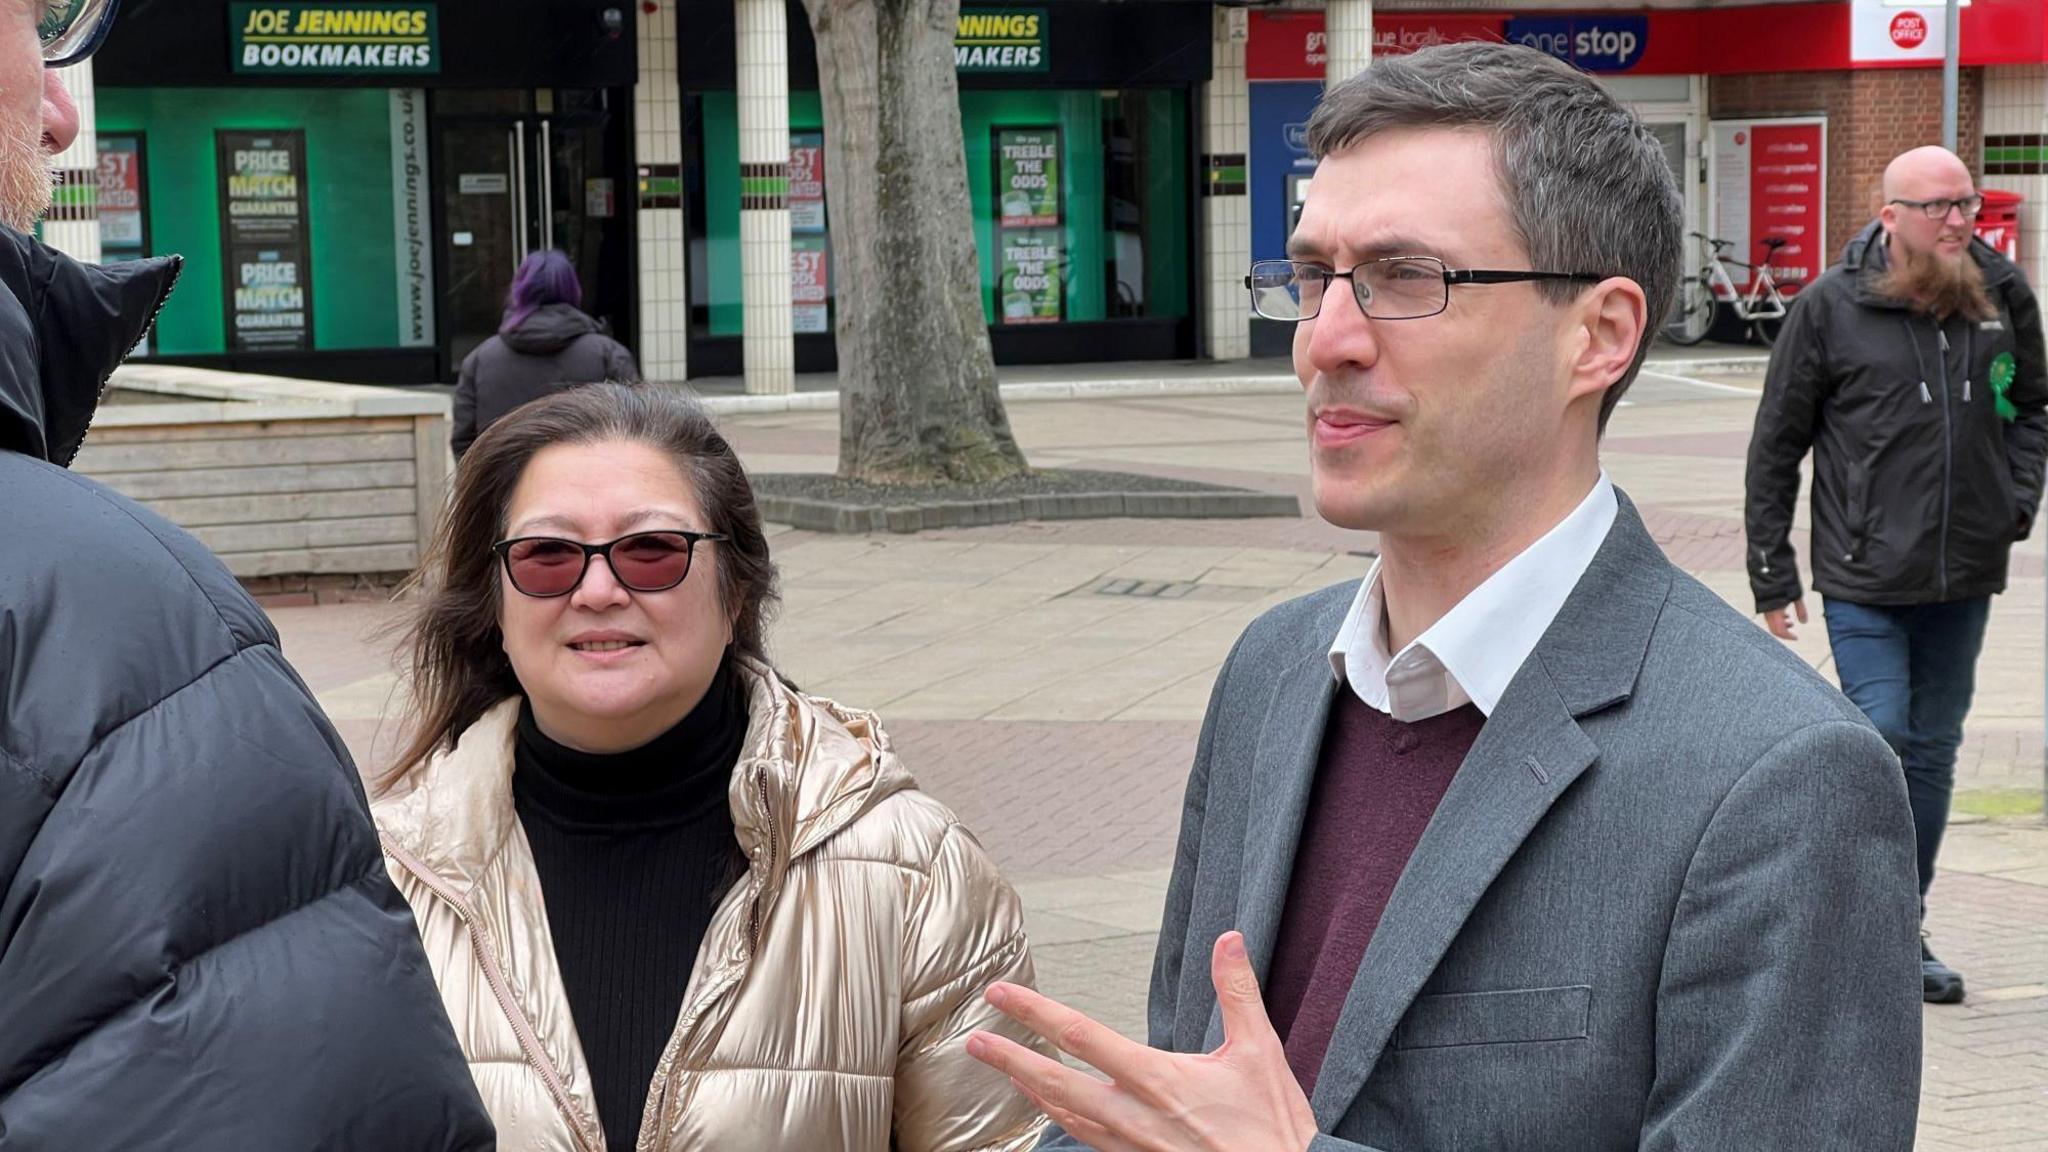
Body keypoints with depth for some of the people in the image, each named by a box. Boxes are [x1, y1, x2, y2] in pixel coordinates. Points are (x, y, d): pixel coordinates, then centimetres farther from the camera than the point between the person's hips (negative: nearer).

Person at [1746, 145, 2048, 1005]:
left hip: (1965, 577, 4)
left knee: (1933, 752, 10)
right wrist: (1772, 571, -2)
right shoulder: (1830, 307, -6)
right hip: (1864, 578, -4)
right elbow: (1776, 443, -1)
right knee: (1881, 740, -11)